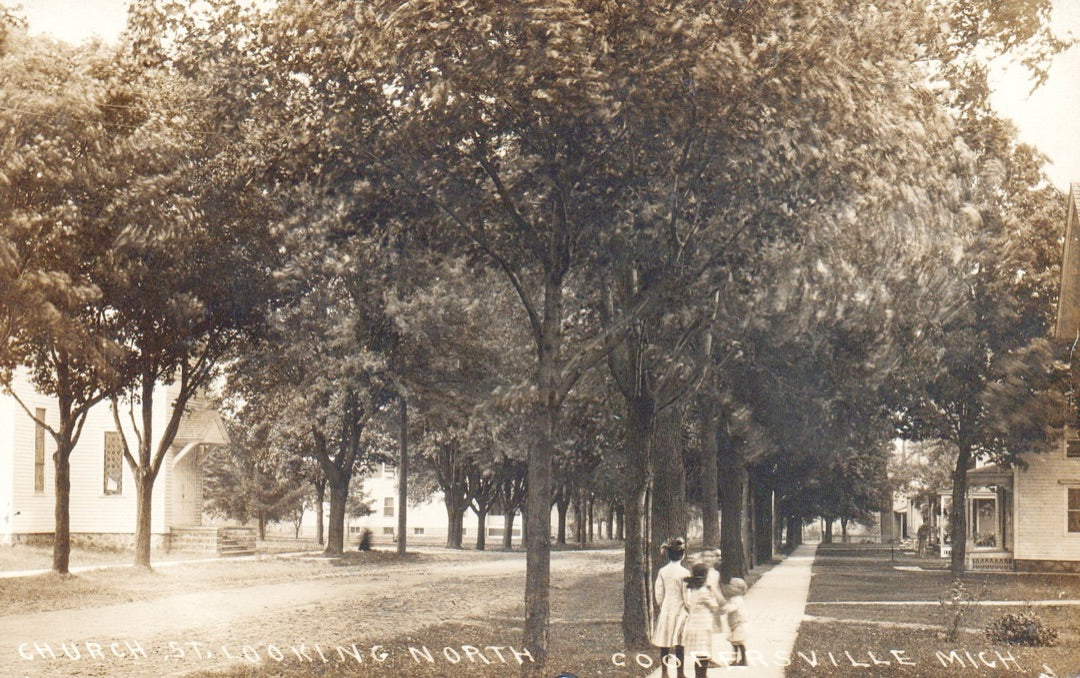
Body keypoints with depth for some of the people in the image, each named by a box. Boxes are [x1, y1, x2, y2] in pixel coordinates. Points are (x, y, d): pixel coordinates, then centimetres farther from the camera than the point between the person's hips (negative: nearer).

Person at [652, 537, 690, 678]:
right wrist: (689, 612, 4)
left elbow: (658, 595, 0)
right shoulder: (684, 573, -12)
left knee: (664, 646, 8)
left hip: (665, 612, 3)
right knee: (679, 646, 5)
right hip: (680, 612, -3)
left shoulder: (662, 571, -2)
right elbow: (686, 597, -10)